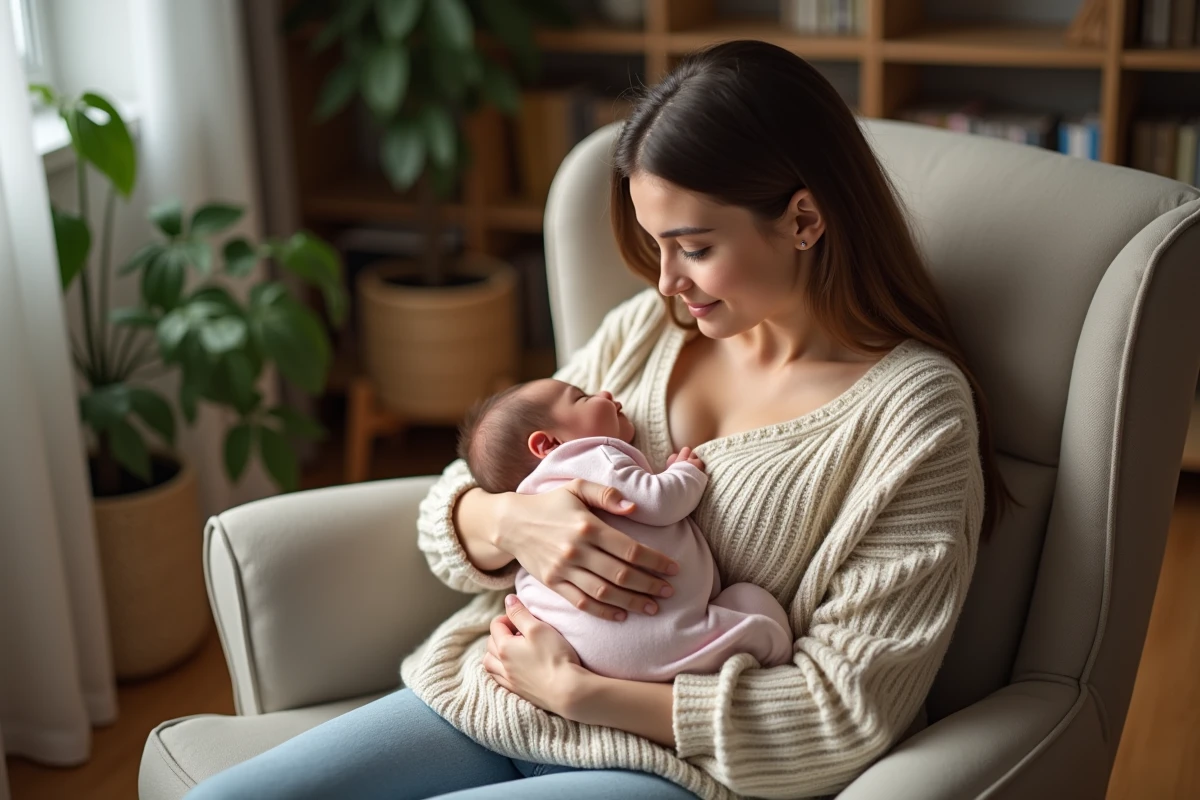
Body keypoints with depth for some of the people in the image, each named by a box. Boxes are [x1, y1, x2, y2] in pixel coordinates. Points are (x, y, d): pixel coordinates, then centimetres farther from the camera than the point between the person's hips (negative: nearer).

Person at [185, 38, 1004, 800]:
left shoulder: (913, 411, -10)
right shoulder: (645, 330, 6)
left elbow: (845, 714, -14)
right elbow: (452, 508, 10)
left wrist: (576, 689, -14)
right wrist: (509, 521, -15)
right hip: (492, 700, 6)